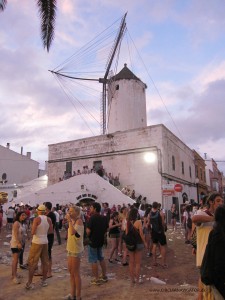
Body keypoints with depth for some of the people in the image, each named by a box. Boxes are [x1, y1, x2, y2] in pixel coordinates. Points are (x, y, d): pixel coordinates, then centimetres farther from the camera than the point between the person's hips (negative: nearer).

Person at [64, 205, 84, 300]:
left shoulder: (79, 221, -17)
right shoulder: (72, 221, 9)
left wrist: (69, 221, -29)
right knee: (71, 272, 17)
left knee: (76, 273, 2)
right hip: (70, 249, 9)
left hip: (76, 250, -9)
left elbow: (73, 232, -34)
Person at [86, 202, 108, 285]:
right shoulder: (104, 218, 0)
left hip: (93, 241, -7)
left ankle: (96, 279, 11)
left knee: (93, 260, 5)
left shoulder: (92, 218, -21)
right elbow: (106, 230, 10)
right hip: (101, 241, 7)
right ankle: (104, 276, 28)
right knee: (101, 258, 20)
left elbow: (88, 231, -22)